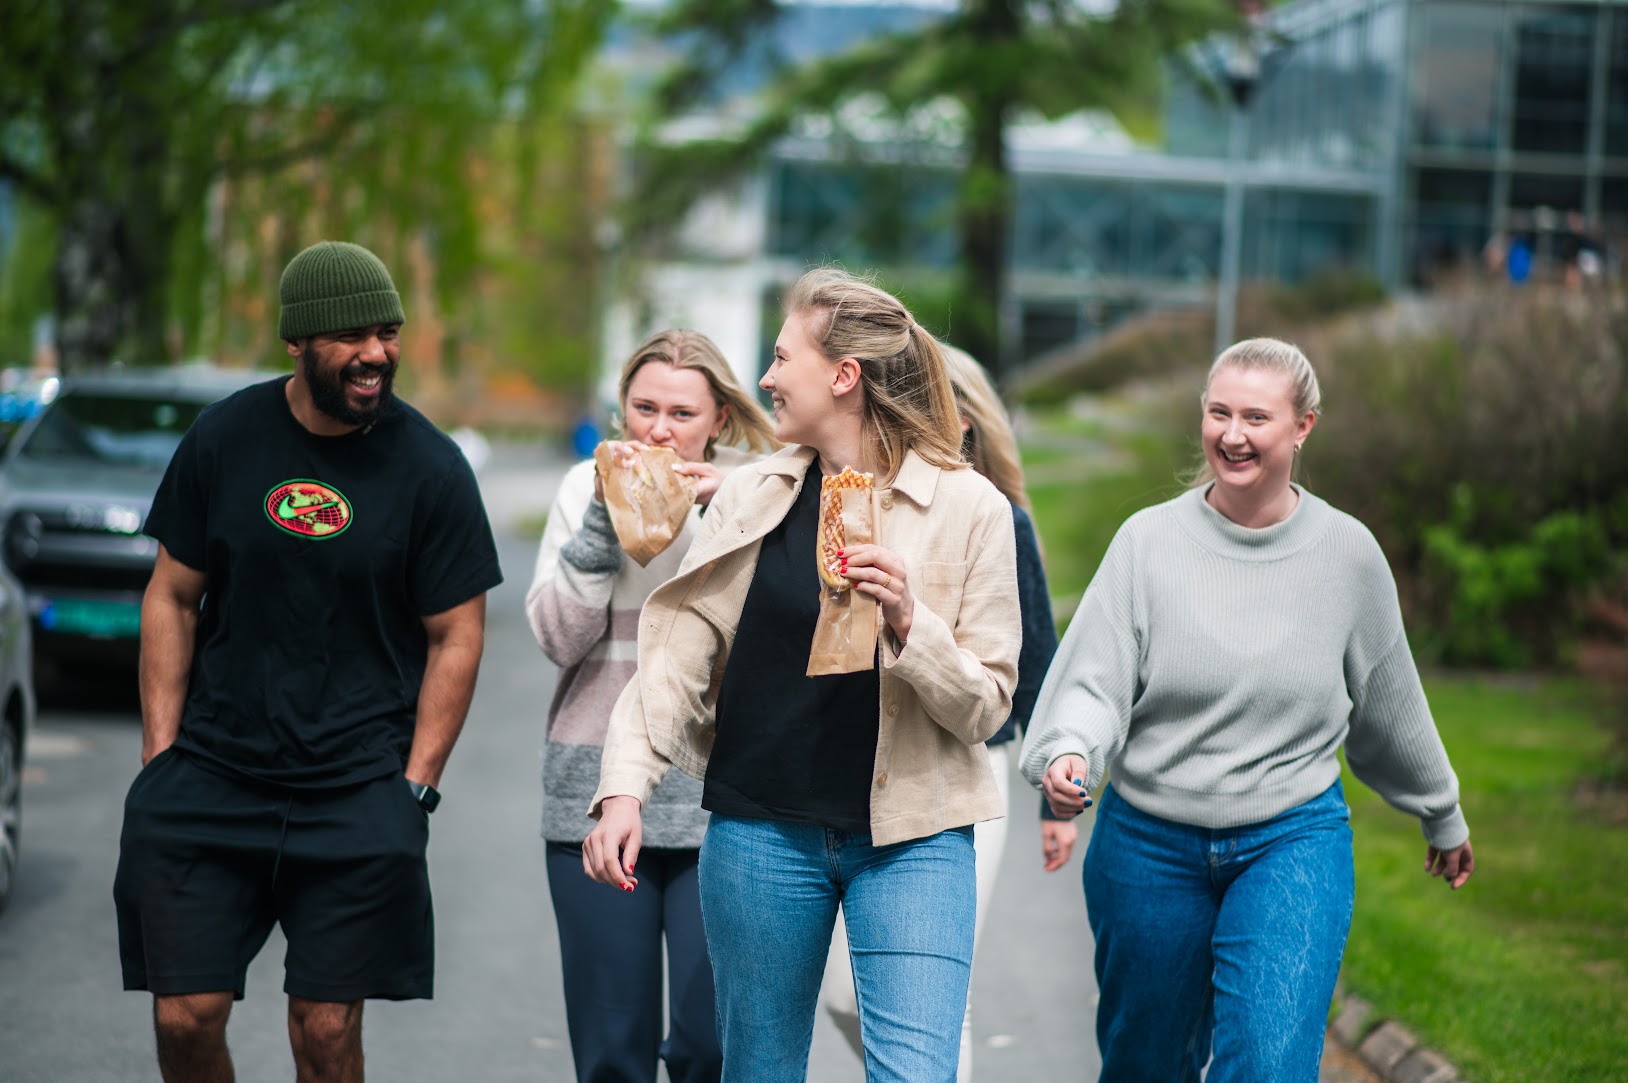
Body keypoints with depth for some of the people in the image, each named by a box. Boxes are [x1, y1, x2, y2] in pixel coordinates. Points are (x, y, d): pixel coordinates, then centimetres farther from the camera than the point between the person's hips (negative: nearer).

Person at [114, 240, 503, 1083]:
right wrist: (159, 756, 3)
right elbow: (172, 599, 9)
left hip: (356, 792, -2)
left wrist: (413, 790, -5)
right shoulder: (225, 438, 2)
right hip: (210, 773, 2)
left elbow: (455, 639, 1)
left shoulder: (430, 469, -3)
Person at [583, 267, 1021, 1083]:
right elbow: (678, 655, 1)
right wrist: (624, 788, -11)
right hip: (762, 827, 3)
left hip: (911, 837, -3)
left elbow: (987, 705, -4)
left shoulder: (968, 508, -3)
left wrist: (909, 623, -21)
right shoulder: (752, 497, 5)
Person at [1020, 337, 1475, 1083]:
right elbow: (1094, 678, -9)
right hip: (1148, 845, 1)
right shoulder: (1149, 540, -4)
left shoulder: (1347, 553, -1)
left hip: (1294, 844, -1)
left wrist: (1442, 817, 24)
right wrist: (1070, 753, -31)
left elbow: (1389, 703, 13)